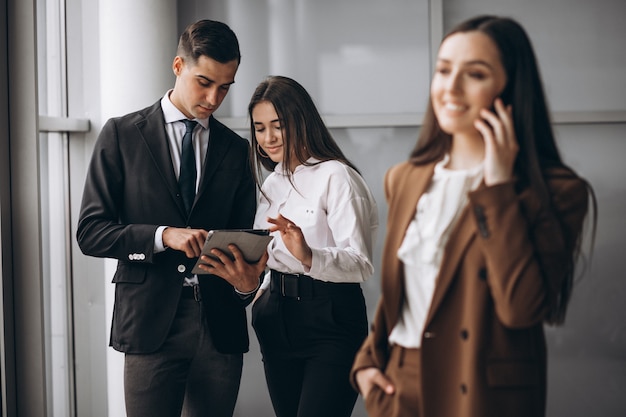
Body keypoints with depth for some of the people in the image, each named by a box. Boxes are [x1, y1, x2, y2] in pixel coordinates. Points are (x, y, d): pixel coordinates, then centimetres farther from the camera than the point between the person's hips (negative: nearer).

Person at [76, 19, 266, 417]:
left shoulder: (236, 149, 11)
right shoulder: (122, 135, 3)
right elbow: (90, 232, -1)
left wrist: (247, 281, -9)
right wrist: (163, 235, -16)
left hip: (220, 321, 3)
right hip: (151, 322, -3)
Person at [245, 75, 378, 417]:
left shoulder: (336, 177, -10)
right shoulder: (272, 184, 15)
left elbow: (360, 263, -19)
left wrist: (309, 257, -36)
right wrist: (262, 287, 8)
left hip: (330, 323, -7)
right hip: (278, 320, 7)